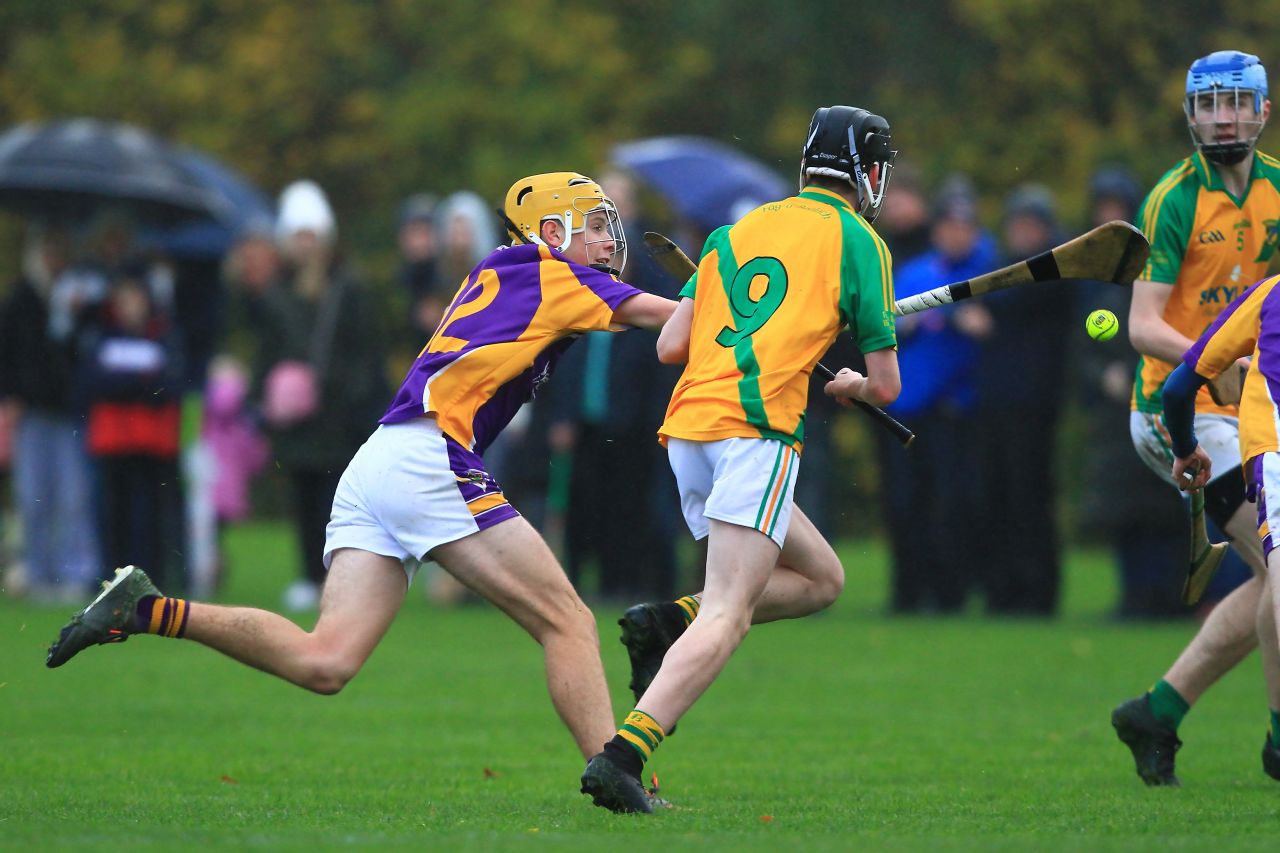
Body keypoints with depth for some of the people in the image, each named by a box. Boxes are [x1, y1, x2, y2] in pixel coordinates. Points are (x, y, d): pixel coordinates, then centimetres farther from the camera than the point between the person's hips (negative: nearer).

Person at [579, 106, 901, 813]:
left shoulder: (736, 231, 22)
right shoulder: (857, 242, 7)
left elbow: (670, 346, 16)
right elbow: (886, 386, 9)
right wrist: (852, 385, 32)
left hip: (686, 432, 7)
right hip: (756, 430, -7)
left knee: (820, 578, 20)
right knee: (728, 614, -15)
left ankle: (669, 623, 0)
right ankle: (622, 753, -33)